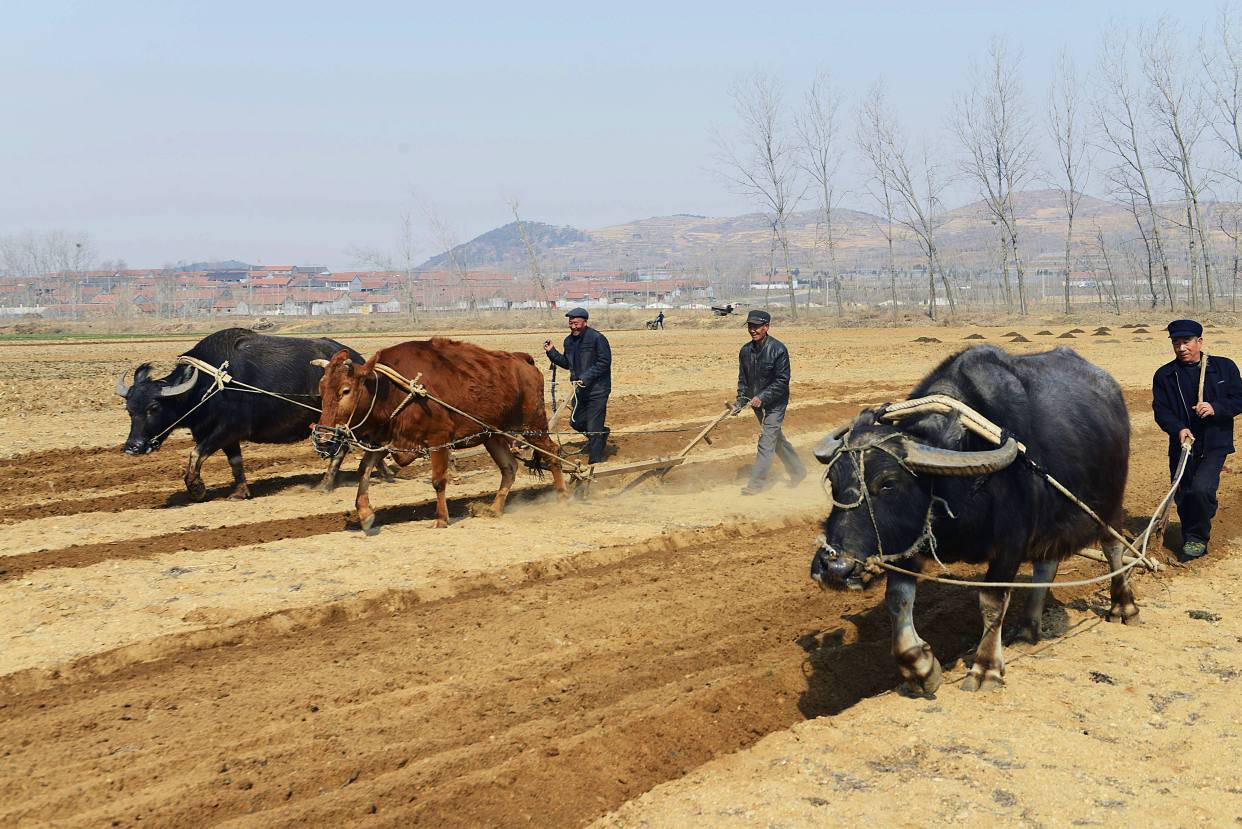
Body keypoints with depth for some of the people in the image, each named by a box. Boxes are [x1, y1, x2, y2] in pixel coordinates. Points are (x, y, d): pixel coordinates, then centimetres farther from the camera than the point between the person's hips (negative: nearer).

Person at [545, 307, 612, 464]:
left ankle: (594, 463, 4)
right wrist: (551, 352, 5)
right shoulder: (569, 341, 8)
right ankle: (601, 433, 42)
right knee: (576, 422, 15)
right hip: (580, 389, 8)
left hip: (597, 389, -8)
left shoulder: (597, 338, -16)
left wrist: (587, 377, -24)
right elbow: (566, 363, 19)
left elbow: (604, 362, -18)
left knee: (593, 428, -5)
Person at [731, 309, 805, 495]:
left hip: (775, 404, -7)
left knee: (766, 441, -10)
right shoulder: (745, 351, 2)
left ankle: (757, 483, -8)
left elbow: (782, 381, -18)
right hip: (757, 403, 7)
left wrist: (762, 397, -24)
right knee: (777, 439, 17)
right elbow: (743, 379, 10)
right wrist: (740, 401, -1)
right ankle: (797, 471, 33)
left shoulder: (778, 349, -17)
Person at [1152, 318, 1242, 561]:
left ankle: (1197, 539, -2)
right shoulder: (1164, 375, 3)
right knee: (1183, 498, 7)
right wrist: (1178, 428, -22)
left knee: (1201, 489, -22)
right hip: (1182, 445, 3)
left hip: (1214, 445, -2)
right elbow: (1160, 409, -3)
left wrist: (1215, 408, -17)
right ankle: (1190, 540, 30)